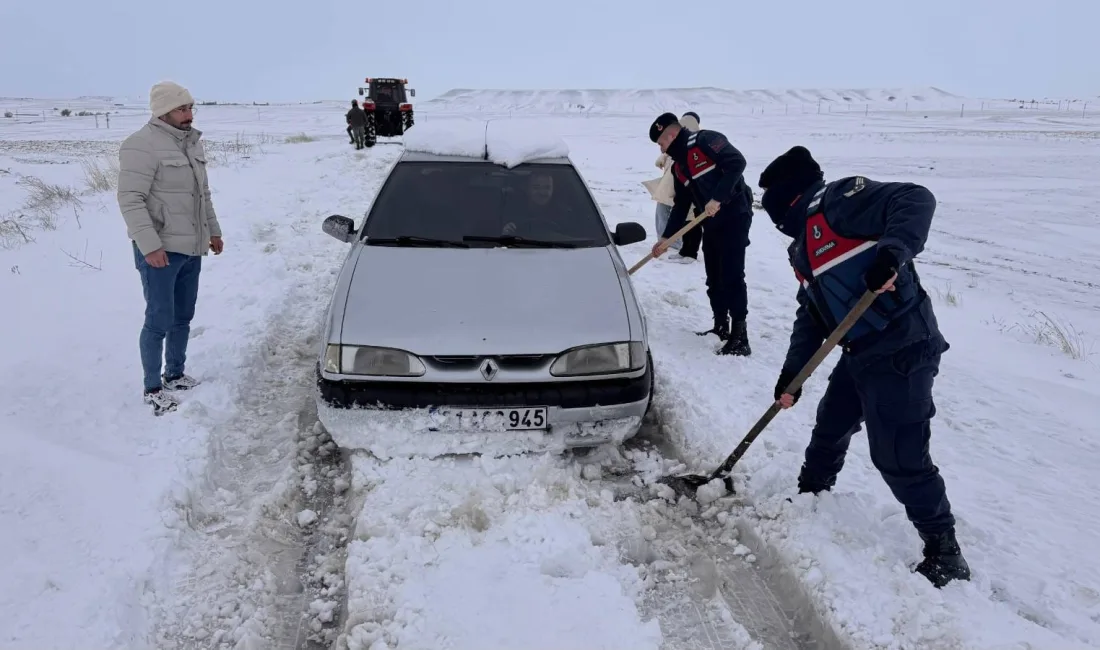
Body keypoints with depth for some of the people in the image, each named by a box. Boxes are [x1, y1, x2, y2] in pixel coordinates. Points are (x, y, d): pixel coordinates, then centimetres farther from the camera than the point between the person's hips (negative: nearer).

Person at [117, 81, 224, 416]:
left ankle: (175, 374, 30)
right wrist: (150, 245, -25)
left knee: (183, 317, 16)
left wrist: (213, 231, 22)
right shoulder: (142, 145, -15)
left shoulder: (191, 142, 13)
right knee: (159, 320, -3)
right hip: (160, 250, -8)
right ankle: (153, 389, 8)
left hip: (191, 248, 8)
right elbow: (130, 199, -20)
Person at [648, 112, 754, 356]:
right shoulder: (678, 165, 15)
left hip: (734, 215, -9)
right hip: (711, 223, 9)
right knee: (714, 279, 12)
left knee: (732, 276, -12)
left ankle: (739, 338, -9)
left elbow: (737, 162, -22)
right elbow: (681, 205, 18)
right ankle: (721, 327, 26)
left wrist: (717, 198, -24)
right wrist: (666, 237, 12)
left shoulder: (705, 140, -11)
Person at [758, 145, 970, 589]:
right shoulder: (804, 247, 18)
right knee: (830, 426, 22)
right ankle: (811, 497, 45)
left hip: (901, 350, -10)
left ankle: (945, 553, 8)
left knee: (898, 456, -8)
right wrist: (793, 371, 11)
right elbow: (810, 313, 18)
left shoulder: (837, 200, -11)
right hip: (861, 352, 10)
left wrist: (894, 251, -39)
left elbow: (915, 200, -23)